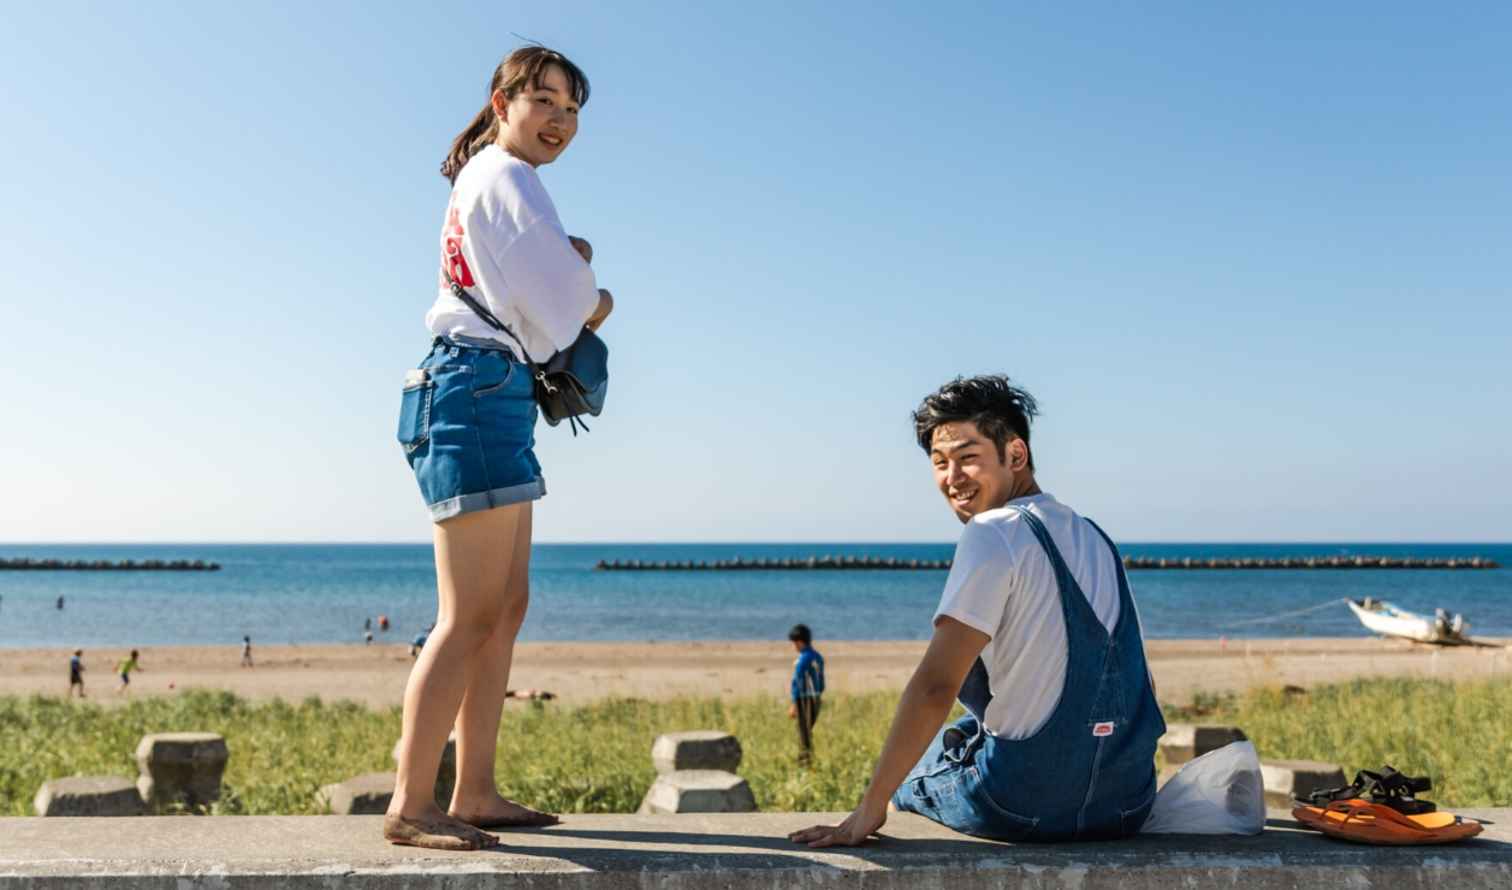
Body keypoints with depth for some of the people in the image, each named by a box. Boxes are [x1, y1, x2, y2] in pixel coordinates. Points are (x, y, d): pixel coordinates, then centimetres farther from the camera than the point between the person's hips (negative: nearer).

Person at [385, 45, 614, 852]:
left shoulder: (489, 183, 25)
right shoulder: (505, 175, -6)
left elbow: (537, 287, 23)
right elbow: (565, 300, -11)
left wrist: (570, 269, 4)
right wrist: (594, 301, 10)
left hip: (495, 400, 11)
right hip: (479, 392, -11)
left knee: (507, 606, 10)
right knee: (471, 616, -12)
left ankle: (474, 794, 13)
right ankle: (410, 805, -8)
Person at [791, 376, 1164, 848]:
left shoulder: (993, 533, -13)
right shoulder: (1097, 539, 10)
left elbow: (935, 687, -20)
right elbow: (1140, 683, 14)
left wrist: (870, 809, -16)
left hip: (1030, 806, -6)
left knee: (908, 768, 22)